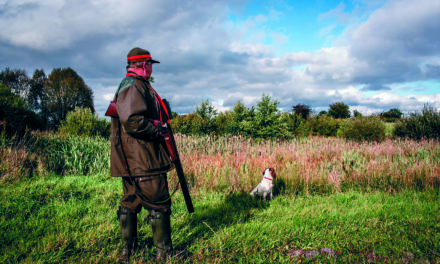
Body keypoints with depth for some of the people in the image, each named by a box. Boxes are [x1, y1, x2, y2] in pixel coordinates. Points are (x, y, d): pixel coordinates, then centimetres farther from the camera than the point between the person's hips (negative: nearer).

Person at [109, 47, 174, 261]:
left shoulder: (137, 85, 20)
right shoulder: (133, 86, -14)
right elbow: (131, 120, -26)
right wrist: (158, 130, -15)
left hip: (132, 160, 11)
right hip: (142, 159, -11)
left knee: (130, 202, 15)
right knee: (159, 204, -2)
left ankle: (128, 249, 26)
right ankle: (164, 252, 8)